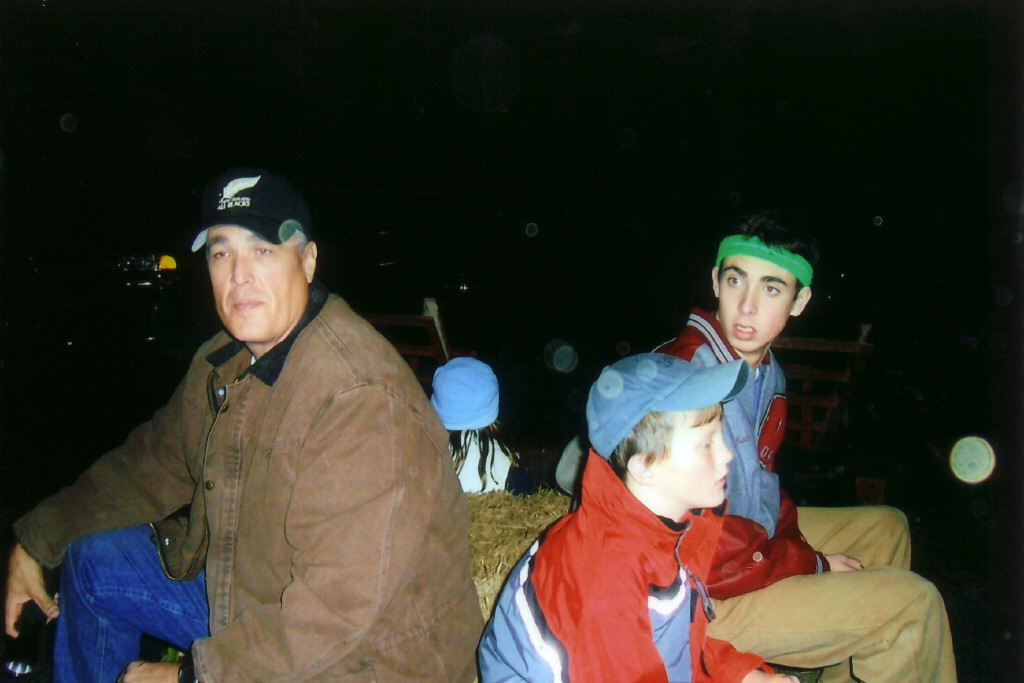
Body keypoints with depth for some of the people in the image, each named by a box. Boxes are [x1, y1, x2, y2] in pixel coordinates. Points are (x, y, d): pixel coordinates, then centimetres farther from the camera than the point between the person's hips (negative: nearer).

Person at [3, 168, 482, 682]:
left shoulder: (363, 403, -32)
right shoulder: (223, 365, 0)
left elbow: (341, 606, -33)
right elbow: (152, 464, 17)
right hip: (245, 596, 9)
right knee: (91, 561, 18)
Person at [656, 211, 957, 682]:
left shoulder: (767, 369, 1)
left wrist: (798, 544, -5)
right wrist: (813, 565, -14)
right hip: (709, 597, -10)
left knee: (887, 527, 24)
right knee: (914, 603, -10)